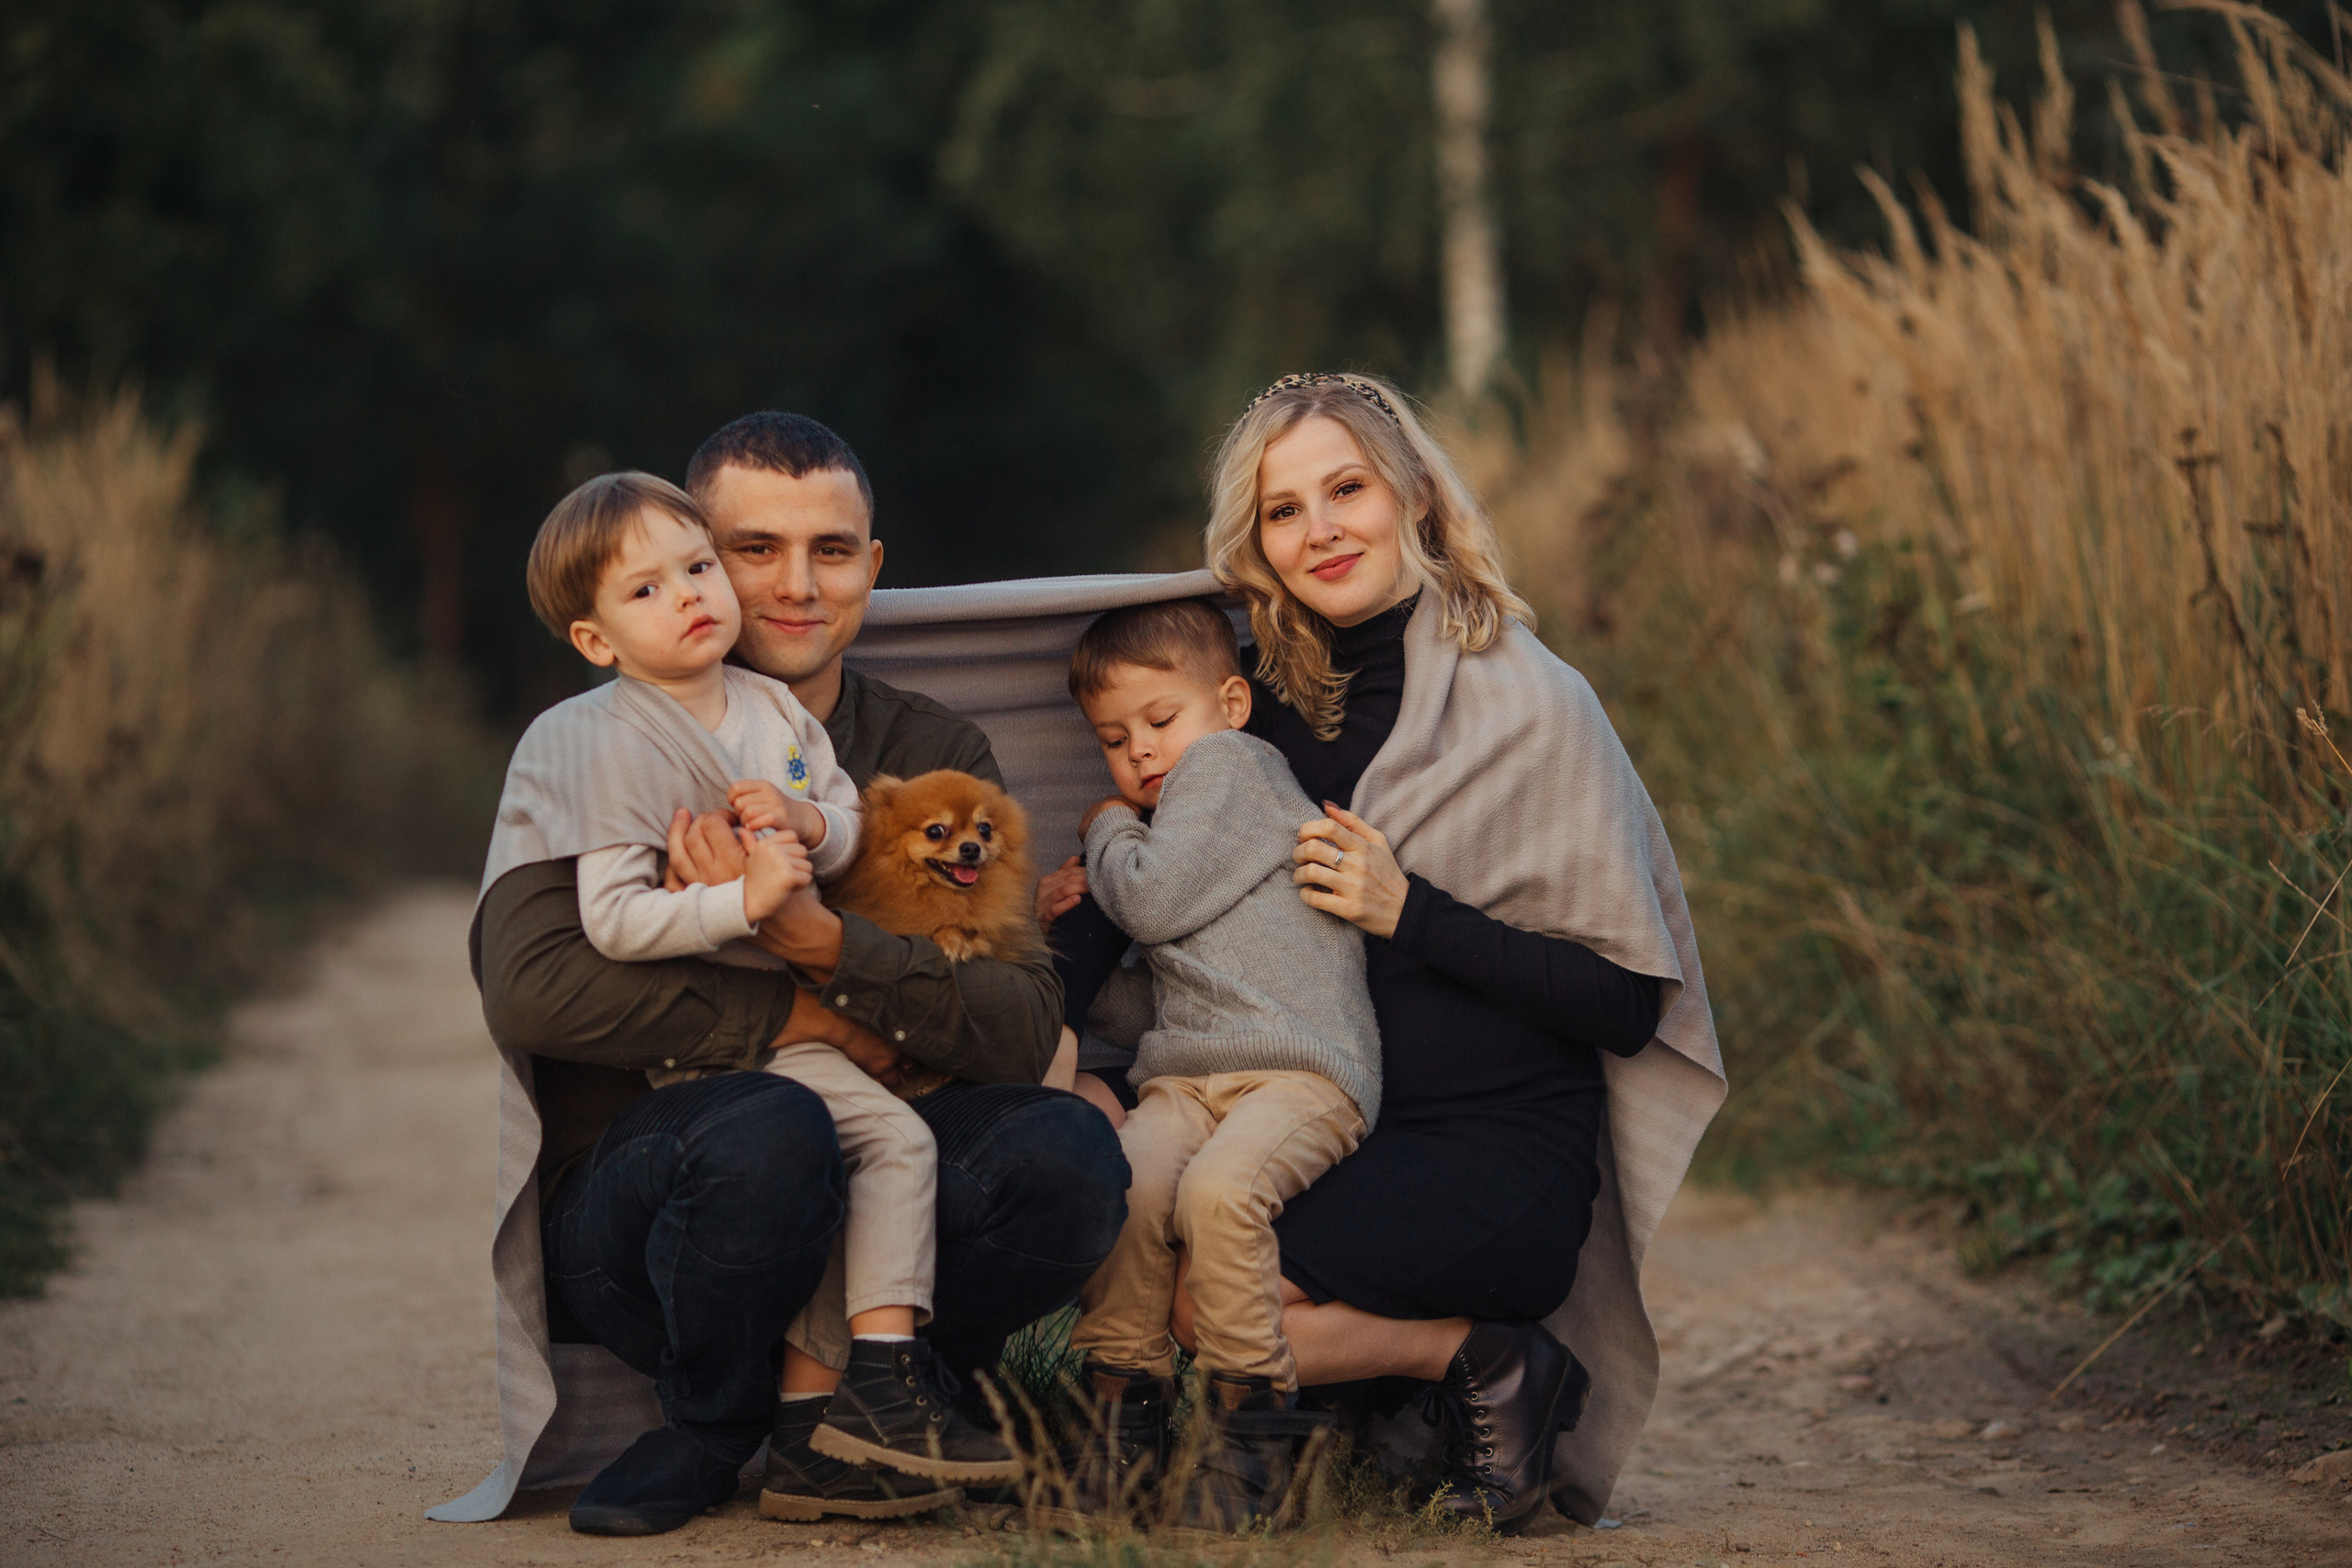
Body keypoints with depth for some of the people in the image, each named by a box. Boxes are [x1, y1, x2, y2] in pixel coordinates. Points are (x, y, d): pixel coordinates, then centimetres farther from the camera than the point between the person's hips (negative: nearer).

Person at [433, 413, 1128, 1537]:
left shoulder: (934, 757, 6)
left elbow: (1025, 1029, -8)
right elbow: (531, 989, -21)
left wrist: (825, 946, -24)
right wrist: (787, 1015, -18)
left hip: (846, 1197, 3)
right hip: (623, 1208, -3)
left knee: (1067, 1150, -24)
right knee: (769, 1127, -36)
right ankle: (713, 1430, -7)